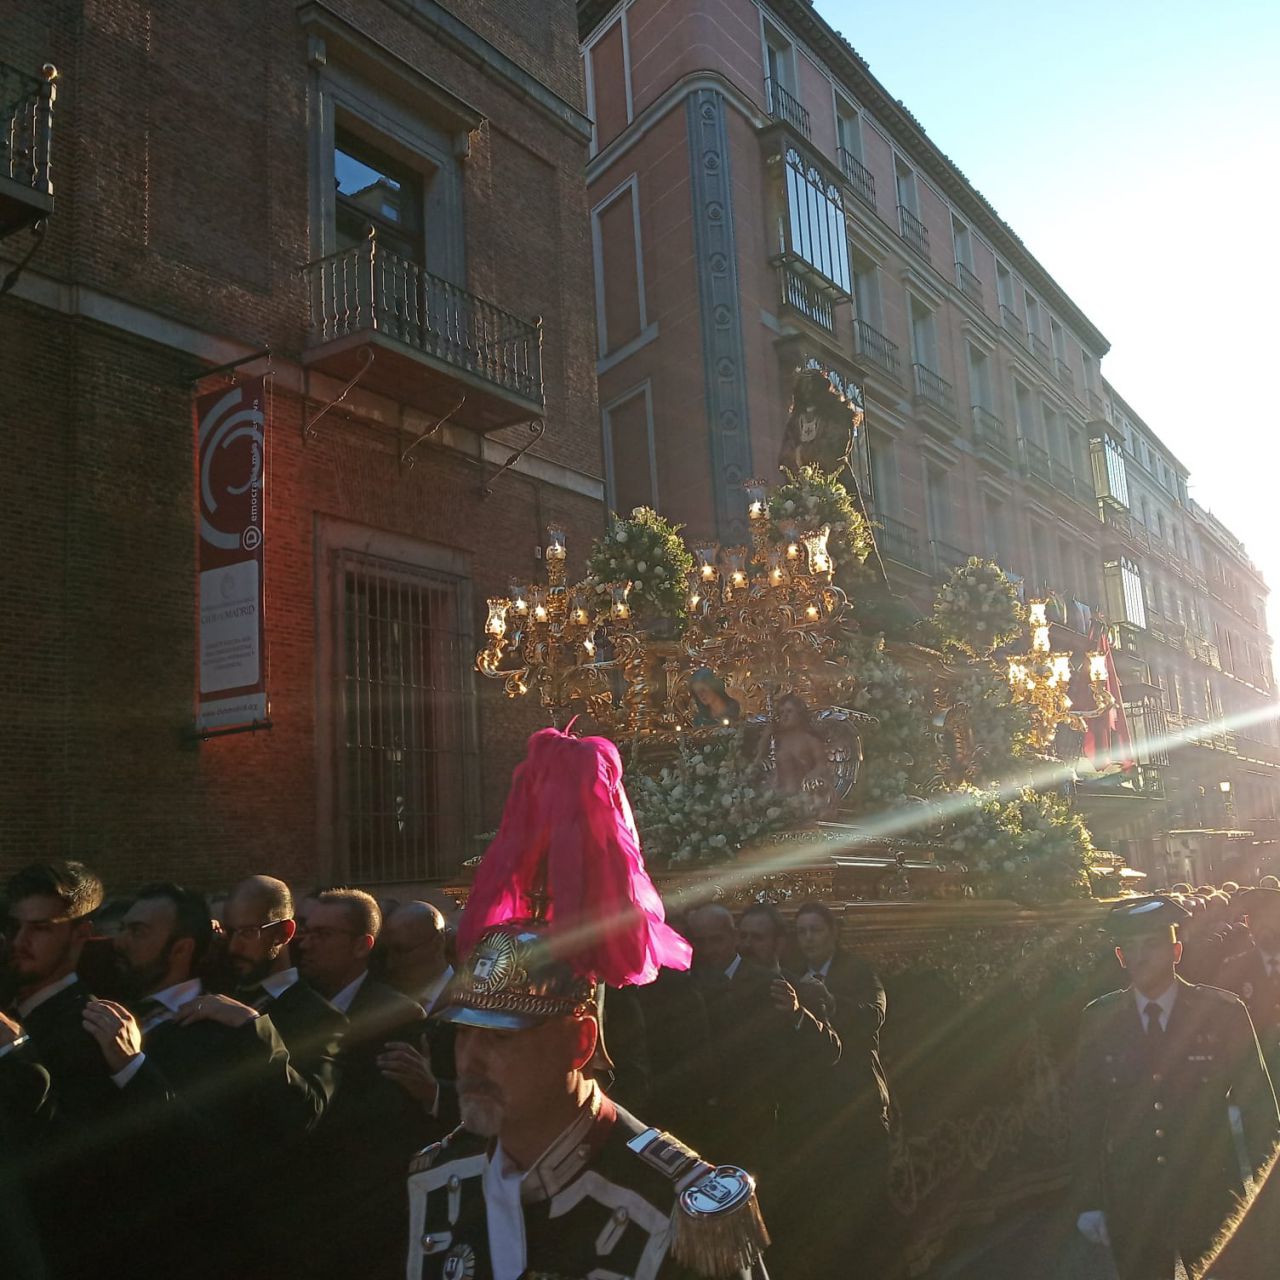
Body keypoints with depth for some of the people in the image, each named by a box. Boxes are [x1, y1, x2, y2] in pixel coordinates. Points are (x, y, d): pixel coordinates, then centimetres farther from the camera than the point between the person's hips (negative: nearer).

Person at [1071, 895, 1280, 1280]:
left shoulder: (1223, 1013, -7)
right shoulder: (1098, 1020, -3)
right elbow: (1086, 1112, 1)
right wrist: (1088, 1200, 1)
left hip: (1210, 1200, -1)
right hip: (1129, 1203, 1)